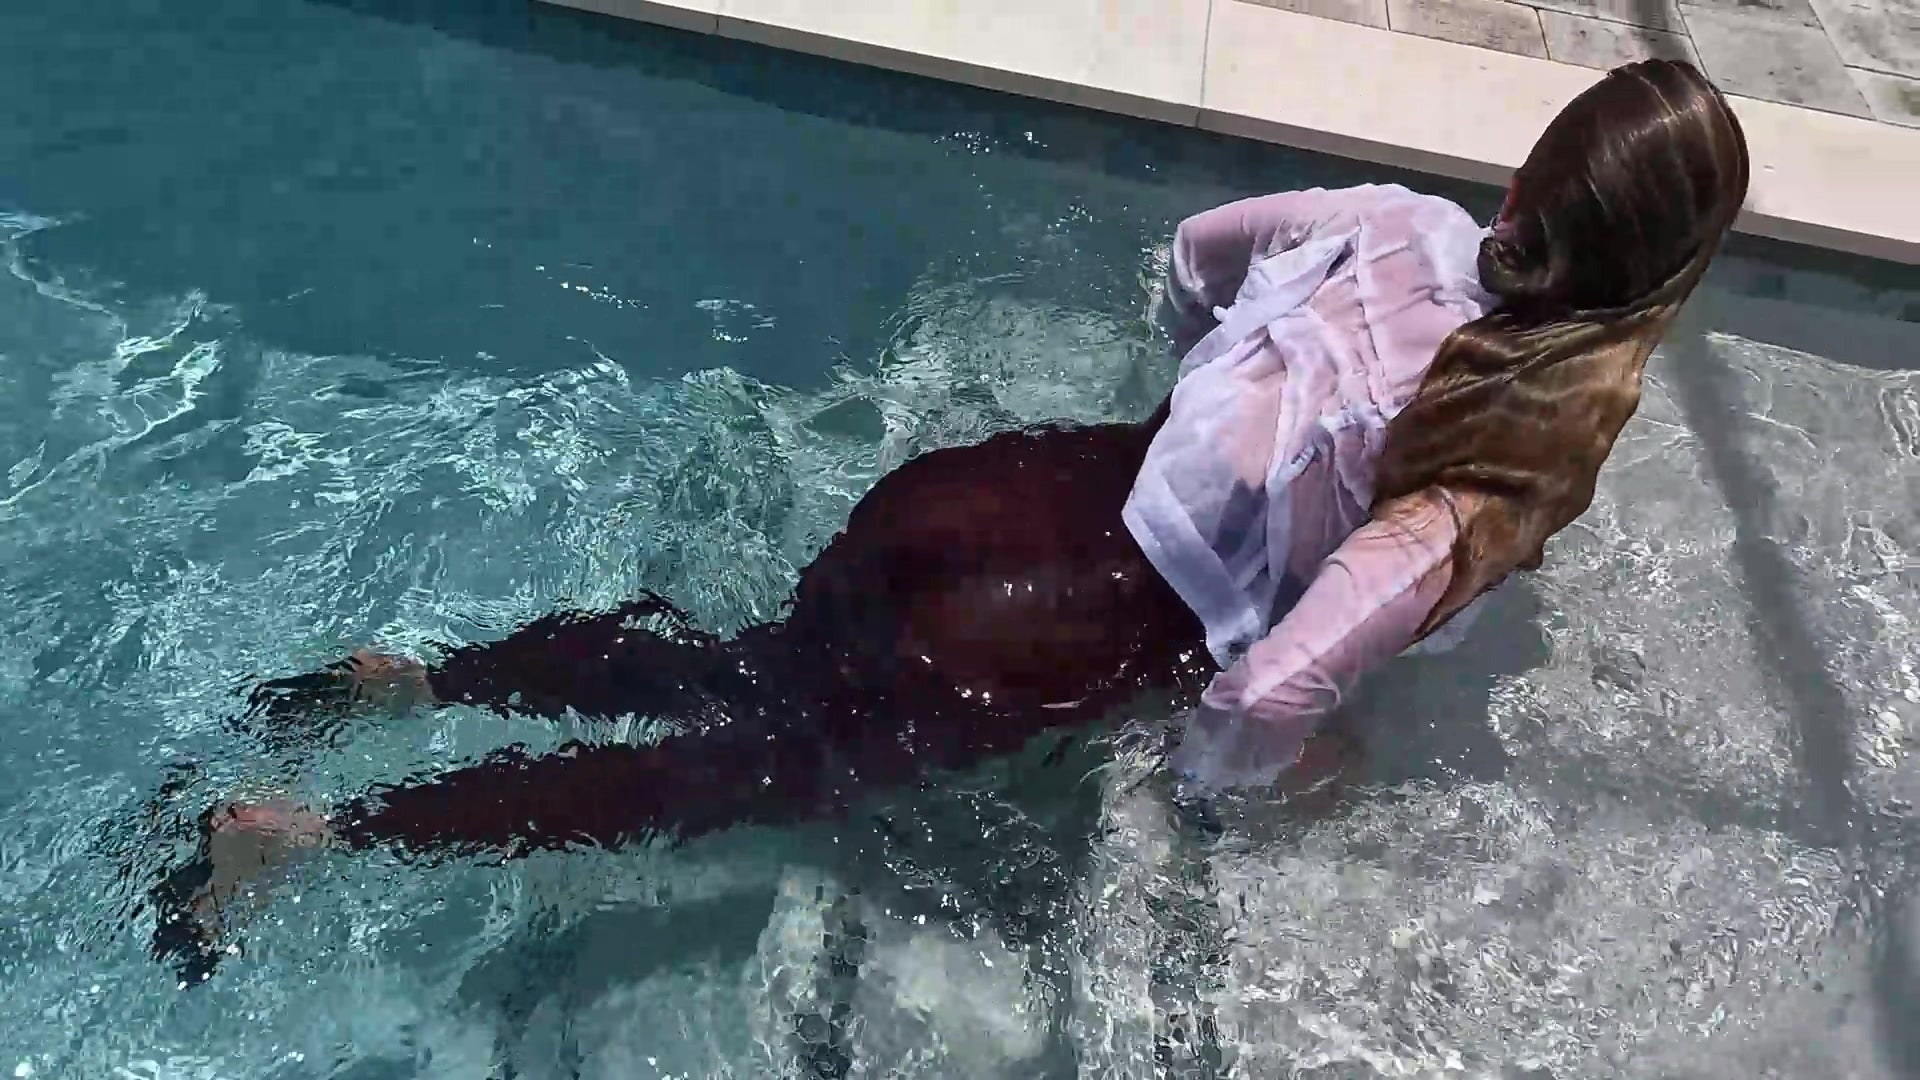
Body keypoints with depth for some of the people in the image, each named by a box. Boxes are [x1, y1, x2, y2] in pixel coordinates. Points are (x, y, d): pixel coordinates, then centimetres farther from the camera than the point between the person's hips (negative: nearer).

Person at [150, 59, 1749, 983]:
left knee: (745, 672, 28)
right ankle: (300, 833, 17)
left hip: (982, 488, 6)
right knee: (764, 764, 13)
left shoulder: (1412, 224, 4)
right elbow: (1273, 691, -22)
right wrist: (1235, 778, 1)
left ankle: (401, 679, 28)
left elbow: (1197, 245, 19)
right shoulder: (1519, 468, -12)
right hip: (1025, 642, -5)